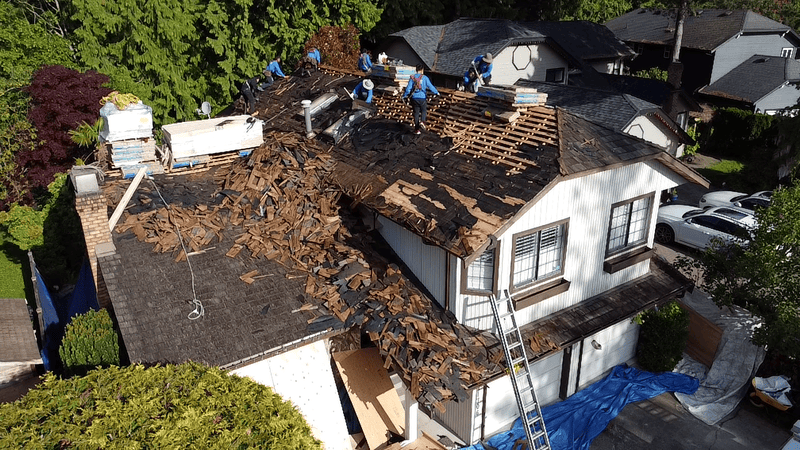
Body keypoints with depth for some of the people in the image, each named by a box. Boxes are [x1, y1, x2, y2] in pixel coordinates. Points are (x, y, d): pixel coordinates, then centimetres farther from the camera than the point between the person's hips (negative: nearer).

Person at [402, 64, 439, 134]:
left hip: (414, 98, 2)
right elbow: (430, 86, -1)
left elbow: (408, 88, -3)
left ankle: (417, 129, 12)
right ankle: (422, 122, -9)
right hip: (422, 98, -2)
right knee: (424, 111, 19)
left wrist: (404, 96, 7)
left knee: (416, 113, 10)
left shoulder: (412, 78, 0)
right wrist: (436, 92, 14)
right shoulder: (424, 77, -4)